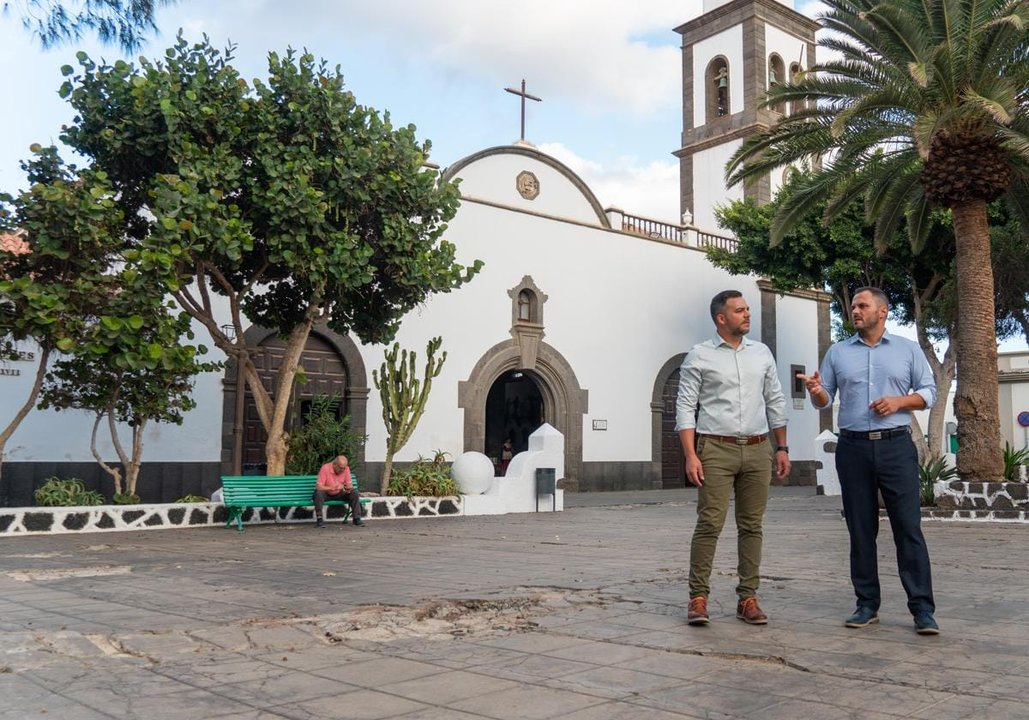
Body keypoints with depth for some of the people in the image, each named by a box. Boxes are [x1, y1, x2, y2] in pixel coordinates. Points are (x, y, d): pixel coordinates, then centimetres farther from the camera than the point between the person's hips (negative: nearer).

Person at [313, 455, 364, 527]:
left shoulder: (346, 469, -11)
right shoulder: (325, 468, -24)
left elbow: (349, 484, -5)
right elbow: (318, 487, -28)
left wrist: (349, 488, -30)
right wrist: (333, 488, -39)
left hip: (339, 494, 4)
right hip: (326, 494, -4)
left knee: (354, 493, -18)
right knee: (318, 492, -36)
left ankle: (356, 518, -11)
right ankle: (319, 519, -29)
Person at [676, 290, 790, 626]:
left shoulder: (762, 353, 13)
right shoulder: (699, 356, 0)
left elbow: (776, 402, 17)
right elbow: (685, 408, -3)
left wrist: (782, 448, 11)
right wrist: (690, 456, -12)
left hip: (757, 450, 4)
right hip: (716, 449, -4)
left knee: (751, 525, 6)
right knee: (709, 524, -7)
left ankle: (748, 598, 13)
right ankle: (698, 598, 0)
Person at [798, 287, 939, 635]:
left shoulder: (908, 349, 10)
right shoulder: (837, 352, 13)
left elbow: (928, 391, 8)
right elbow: (825, 401, 11)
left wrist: (899, 401, -10)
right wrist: (816, 391, -12)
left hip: (896, 446, -2)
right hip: (853, 448, 2)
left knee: (908, 526, -4)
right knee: (860, 530, 5)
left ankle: (922, 608, 0)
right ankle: (867, 604, 13)